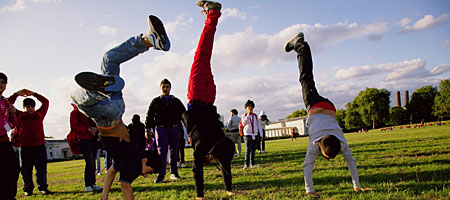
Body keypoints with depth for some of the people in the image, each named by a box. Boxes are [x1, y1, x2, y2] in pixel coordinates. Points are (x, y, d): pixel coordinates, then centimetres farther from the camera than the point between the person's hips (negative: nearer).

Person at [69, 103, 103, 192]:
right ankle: (87, 186, -5)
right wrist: (88, 130, -18)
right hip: (83, 139, -6)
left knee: (93, 162, 7)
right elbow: (74, 126, -9)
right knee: (90, 162, -13)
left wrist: (95, 129, -3)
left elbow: (95, 124, 21)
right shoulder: (75, 112, 1)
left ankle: (92, 184, 14)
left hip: (93, 139, 6)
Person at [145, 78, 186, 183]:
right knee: (162, 151, -8)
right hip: (161, 129, -2)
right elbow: (149, 116, 7)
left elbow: (184, 114, 17)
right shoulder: (155, 101, 9)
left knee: (174, 151, 7)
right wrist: (148, 129, 0)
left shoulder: (176, 101, 13)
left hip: (174, 129, 2)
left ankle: (174, 172, 16)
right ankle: (161, 174, -7)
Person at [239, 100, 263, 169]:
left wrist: (261, 135, 6)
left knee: (253, 150, 8)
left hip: (255, 135, 4)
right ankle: (246, 164, -10)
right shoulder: (244, 115, 0)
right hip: (248, 135, -4)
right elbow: (244, 123, -19)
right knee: (248, 150, -12)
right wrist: (248, 115, -19)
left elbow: (259, 125, 10)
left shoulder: (255, 116, 9)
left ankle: (252, 163, 17)